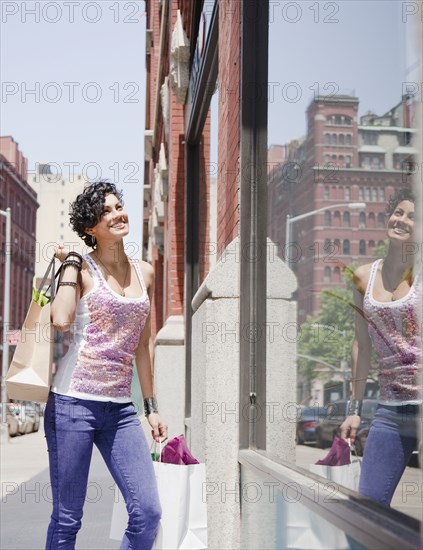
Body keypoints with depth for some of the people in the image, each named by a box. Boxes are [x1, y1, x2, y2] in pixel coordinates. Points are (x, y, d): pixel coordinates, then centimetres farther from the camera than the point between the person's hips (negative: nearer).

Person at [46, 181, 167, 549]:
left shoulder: (145, 273, 13)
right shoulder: (82, 268, -1)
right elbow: (62, 320, -22)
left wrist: (151, 406, 18)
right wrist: (71, 263, -8)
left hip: (120, 409, 5)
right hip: (73, 403, -4)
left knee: (148, 513, -4)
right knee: (67, 520, 2)